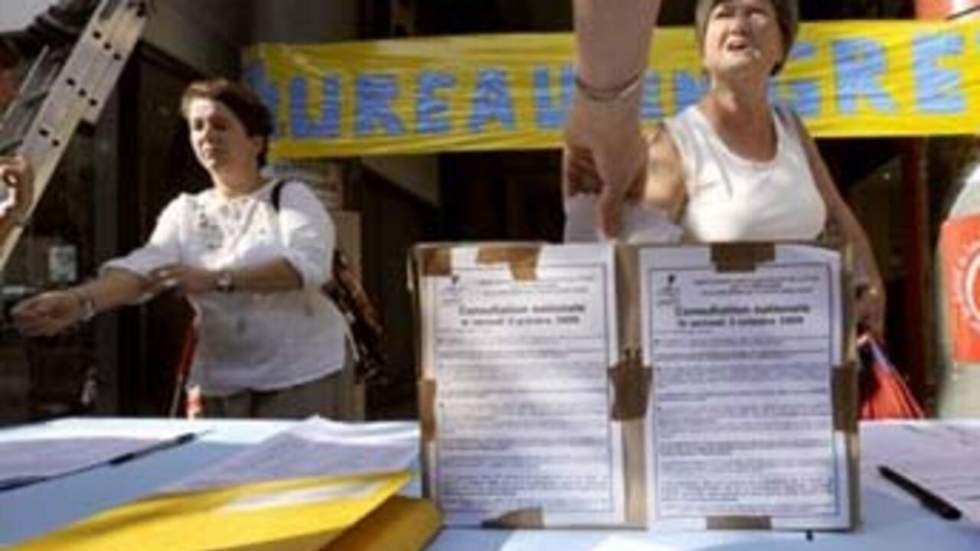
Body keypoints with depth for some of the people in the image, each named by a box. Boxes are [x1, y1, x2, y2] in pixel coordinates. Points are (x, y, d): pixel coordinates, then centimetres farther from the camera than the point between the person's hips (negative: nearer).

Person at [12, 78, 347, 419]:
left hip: (301, 376, -3)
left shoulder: (293, 197, 0)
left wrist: (215, 280, -28)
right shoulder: (183, 211, 10)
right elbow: (143, 265, -8)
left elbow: (308, 264, -18)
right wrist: (81, 300, -28)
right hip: (221, 384, 3)